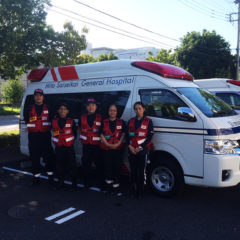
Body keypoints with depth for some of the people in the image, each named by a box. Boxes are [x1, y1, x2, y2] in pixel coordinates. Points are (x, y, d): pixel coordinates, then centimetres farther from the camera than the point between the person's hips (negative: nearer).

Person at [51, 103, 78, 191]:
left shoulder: (71, 121, -3)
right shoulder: (54, 121, 3)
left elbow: (75, 133, 6)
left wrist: (71, 141, 3)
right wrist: (57, 141, 11)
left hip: (69, 147, -2)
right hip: (58, 147, 3)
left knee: (72, 165, -2)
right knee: (59, 165, 8)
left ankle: (74, 183, 10)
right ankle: (60, 181, 24)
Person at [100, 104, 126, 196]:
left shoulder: (121, 122, 7)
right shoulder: (104, 122, 9)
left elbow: (123, 134, 2)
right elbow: (101, 134, 4)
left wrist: (118, 144, -11)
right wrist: (107, 144, -9)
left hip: (118, 148, 0)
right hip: (106, 148, 1)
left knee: (117, 167, -2)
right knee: (108, 167, 2)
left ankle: (116, 186, 6)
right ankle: (109, 186, 14)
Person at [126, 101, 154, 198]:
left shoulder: (148, 121, 0)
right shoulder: (131, 121, 12)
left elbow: (149, 137, -5)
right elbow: (127, 135, 8)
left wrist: (140, 148, -12)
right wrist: (130, 146, -7)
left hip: (142, 150, -3)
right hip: (132, 150, 3)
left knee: (141, 171, 0)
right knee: (133, 171, 8)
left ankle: (140, 192, 9)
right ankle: (133, 190, 19)